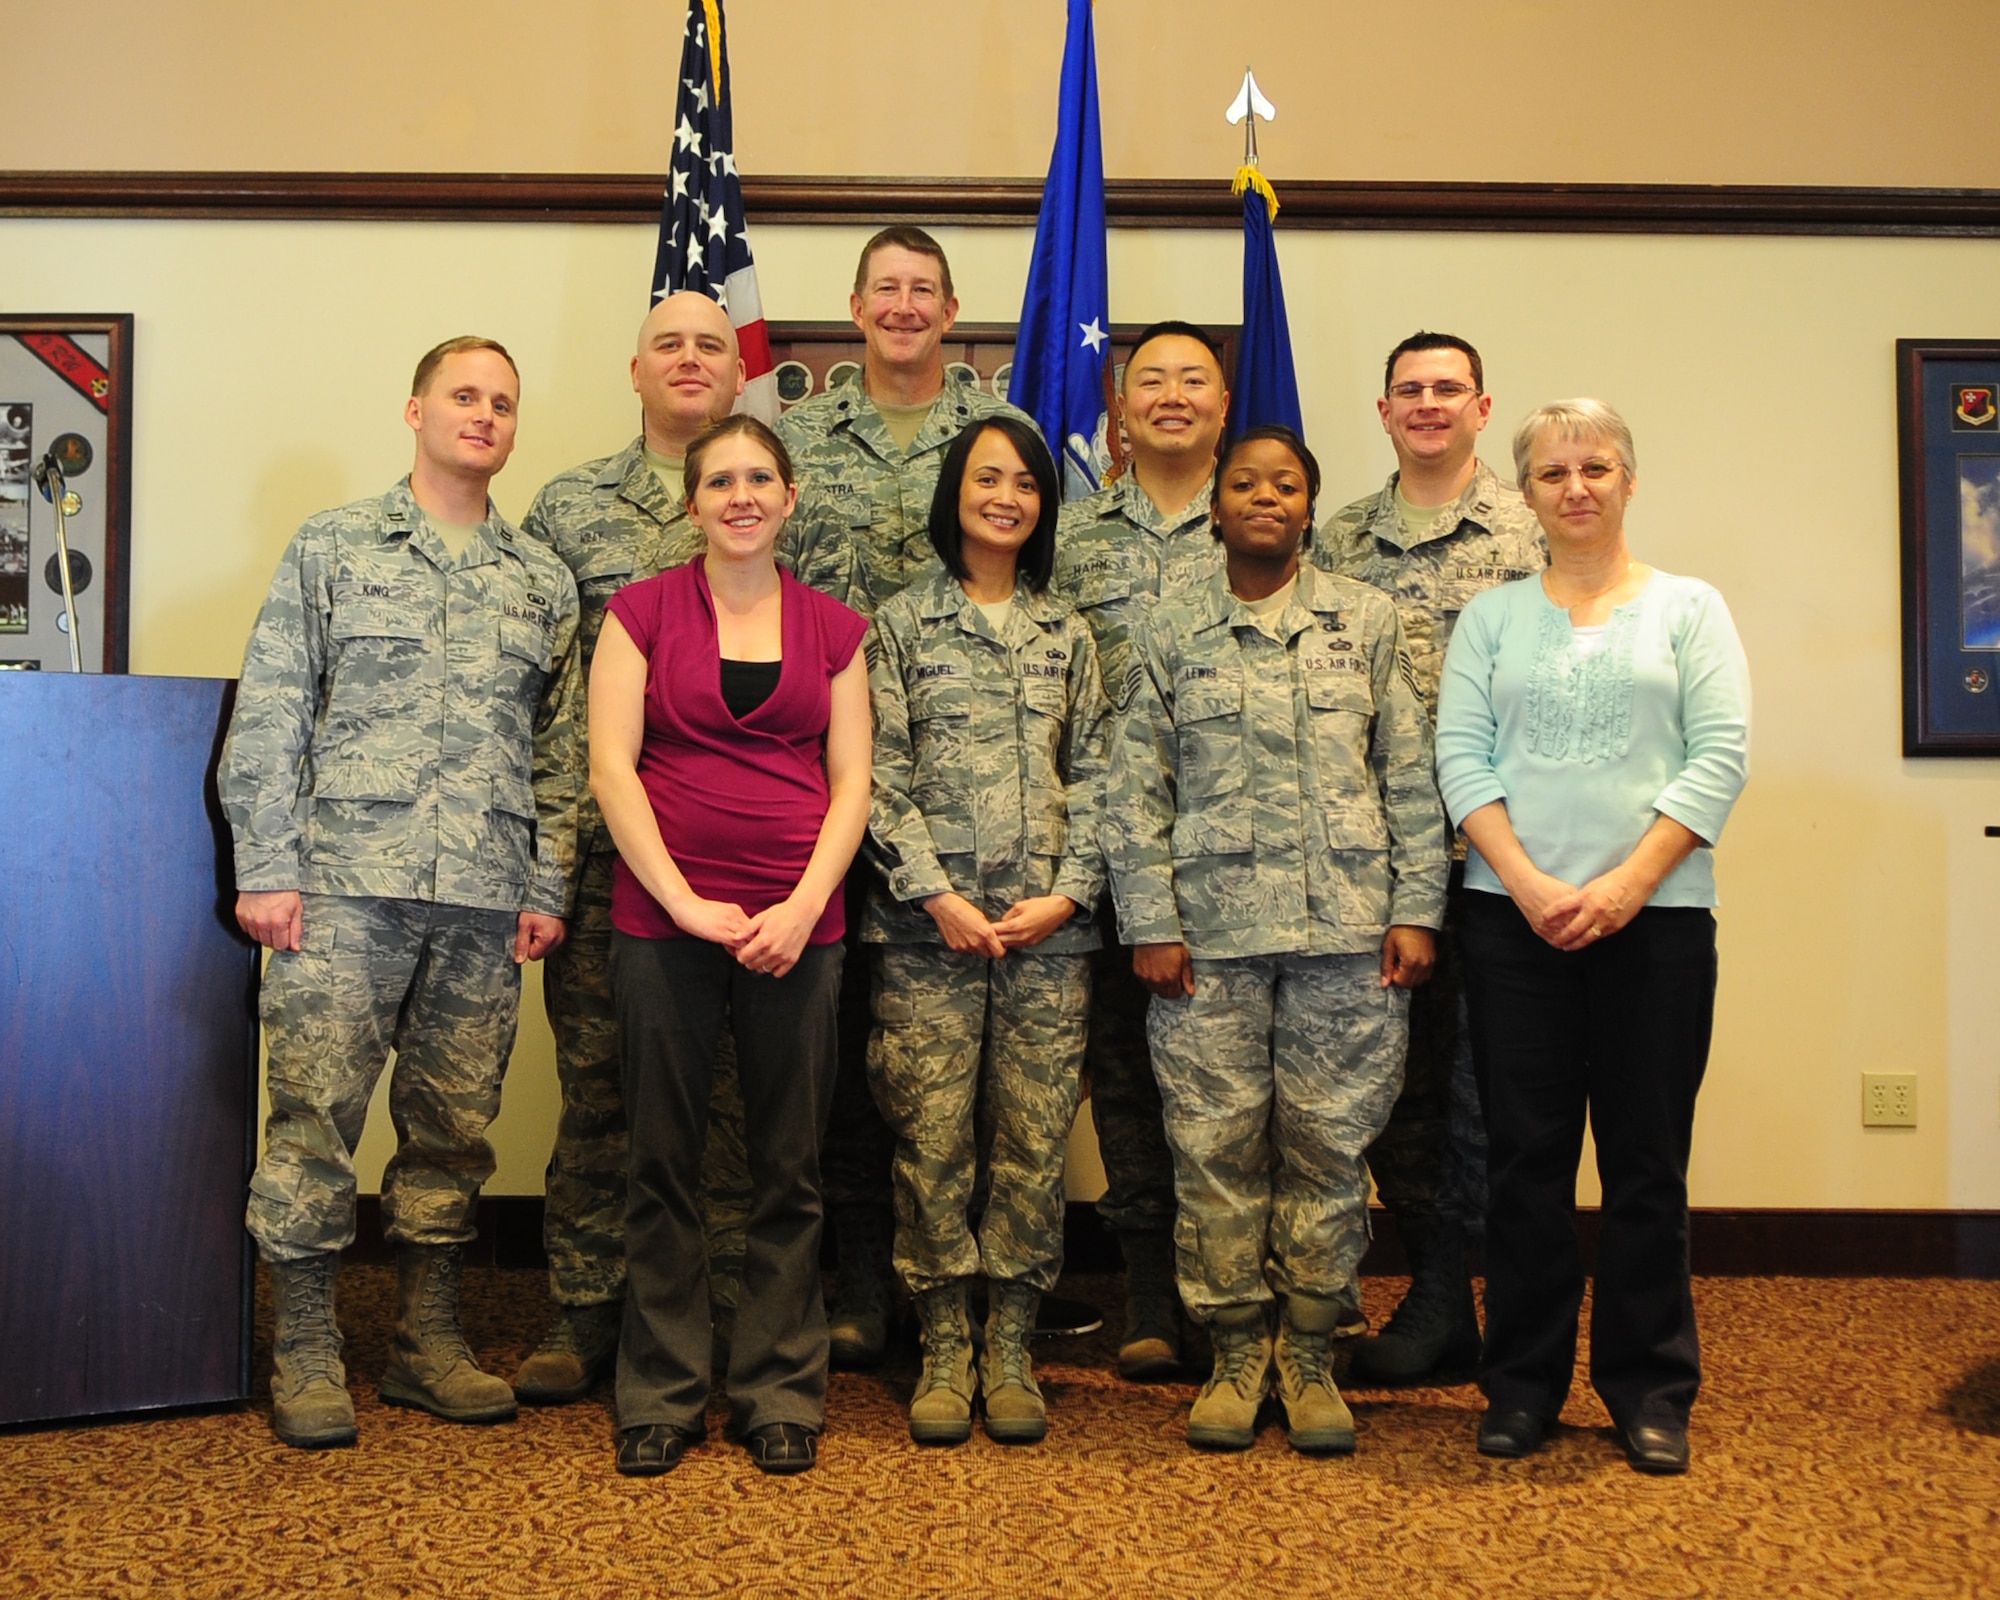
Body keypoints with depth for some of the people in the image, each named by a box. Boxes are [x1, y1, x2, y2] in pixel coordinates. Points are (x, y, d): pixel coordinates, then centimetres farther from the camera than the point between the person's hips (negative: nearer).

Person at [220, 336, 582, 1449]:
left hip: (486, 900, 3)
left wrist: (549, 885, 5)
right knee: (315, 1116, -2)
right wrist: (267, 867, -5)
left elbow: (561, 750, 13)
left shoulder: (545, 582, 15)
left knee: (456, 1126, 7)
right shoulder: (334, 547, 8)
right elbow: (269, 717, 3)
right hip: (345, 886, -2)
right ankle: (307, 1352, 10)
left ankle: (430, 1339, 19)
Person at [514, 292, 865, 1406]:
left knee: (739, 1082, 4)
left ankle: (732, 1312, 15)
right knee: (598, 1073, 4)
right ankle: (589, 1309, 14)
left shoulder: (803, 509, 9)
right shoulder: (569, 504, 12)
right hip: (606, 832, 1)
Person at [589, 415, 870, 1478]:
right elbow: (611, 768, -2)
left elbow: (851, 784, 6)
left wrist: (803, 908, -8)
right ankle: (661, 1396, 17)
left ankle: (781, 1394, 18)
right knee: (663, 1163, 5)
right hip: (662, 916, -1)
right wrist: (686, 903, -11)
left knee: (789, 1169, 6)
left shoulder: (833, 629, 11)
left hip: (796, 925, 1)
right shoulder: (642, 612, 5)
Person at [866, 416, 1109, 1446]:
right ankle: (943, 1351, 11)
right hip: (927, 925, -2)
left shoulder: (1068, 634, 14)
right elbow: (883, 776, -1)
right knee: (931, 1139, -1)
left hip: (1049, 927, 2)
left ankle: (1010, 1350, 13)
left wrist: (1068, 894, -3)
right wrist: (938, 897, -10)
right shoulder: (902, 624, 6)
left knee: (1035, 1141, 2)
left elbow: (1092, 775, 10)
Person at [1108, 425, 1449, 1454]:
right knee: (1215, 1146, 2)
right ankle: (1234, 1350, 16)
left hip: (1347, 926, 0)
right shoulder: (1171, 633, 8)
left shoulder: (1365, 620, 10)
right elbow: (1135, 791, 5)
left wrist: (1415, 907, 0)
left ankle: (1310, 1350, 17)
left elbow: (1410, 775, 8)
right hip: (1212, 930, 0)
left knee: (1330, 1144, 3)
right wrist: (1150, 924, -3)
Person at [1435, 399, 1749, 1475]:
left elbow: (1720, 758, -1)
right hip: (1513, 917, 1)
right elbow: (1461, 755, 3)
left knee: (1646, 1157, 3)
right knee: (1526, 1153, 4)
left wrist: (1626, 884, -12)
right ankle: (1523, 1382, 15)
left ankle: (1650, 1388, 15)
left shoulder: (1688, 608, 8)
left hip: (1655, 915, -1)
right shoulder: (1491, 617, 12)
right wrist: (1530, 884, -11)